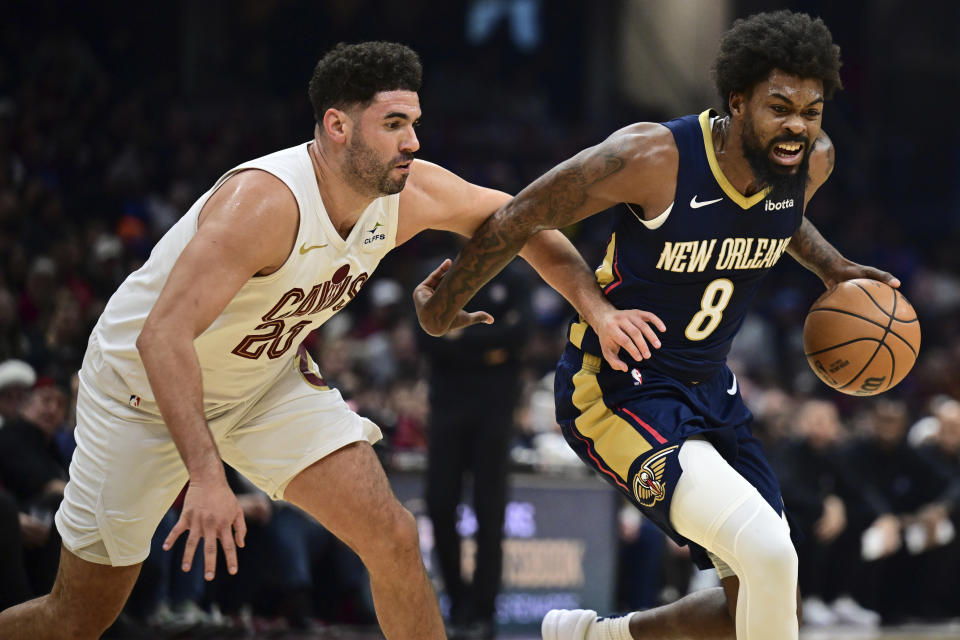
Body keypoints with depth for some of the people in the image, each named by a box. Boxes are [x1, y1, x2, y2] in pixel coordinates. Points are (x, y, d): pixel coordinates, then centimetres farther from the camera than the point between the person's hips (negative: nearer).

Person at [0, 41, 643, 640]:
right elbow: (164, 335, -40)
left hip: (271, 379, 6)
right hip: (146, 388, -6)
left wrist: (596, 305, -8)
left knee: (392, 538, -9)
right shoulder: (265, 200, -35)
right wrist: (207, 476, -48)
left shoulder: (413, 193, -14)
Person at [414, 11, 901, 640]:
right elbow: (523, 216, -12)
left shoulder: (813, 161, -6)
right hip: (617, 391, -8)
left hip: (708, 388, 8)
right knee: (768, 552, -27)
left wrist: (832, 267, 6)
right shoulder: (655, 158, -26)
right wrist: (446, 301, 2)